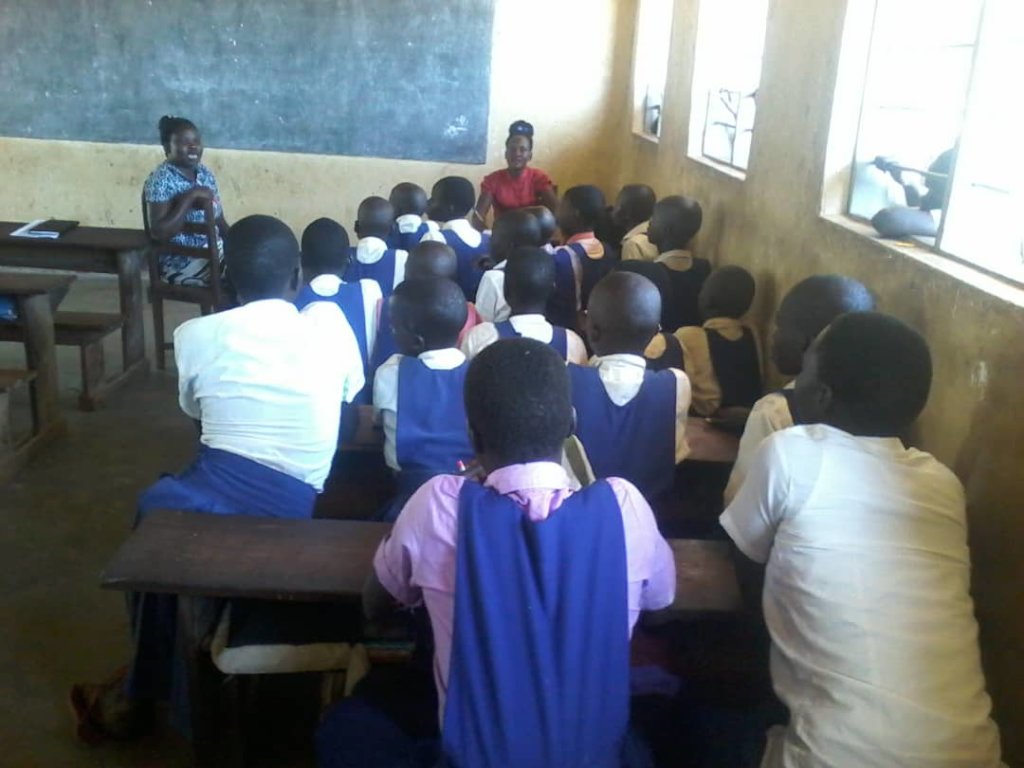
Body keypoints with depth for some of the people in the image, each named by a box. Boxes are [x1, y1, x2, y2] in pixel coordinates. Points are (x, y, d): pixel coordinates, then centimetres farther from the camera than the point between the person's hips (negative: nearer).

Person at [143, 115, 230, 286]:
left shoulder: (205, 174, 8)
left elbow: (219, 221, 13)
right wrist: (190, 197, -24)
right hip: (180, 262, -7)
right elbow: (158, 232, -23)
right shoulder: (161, 180, -14)